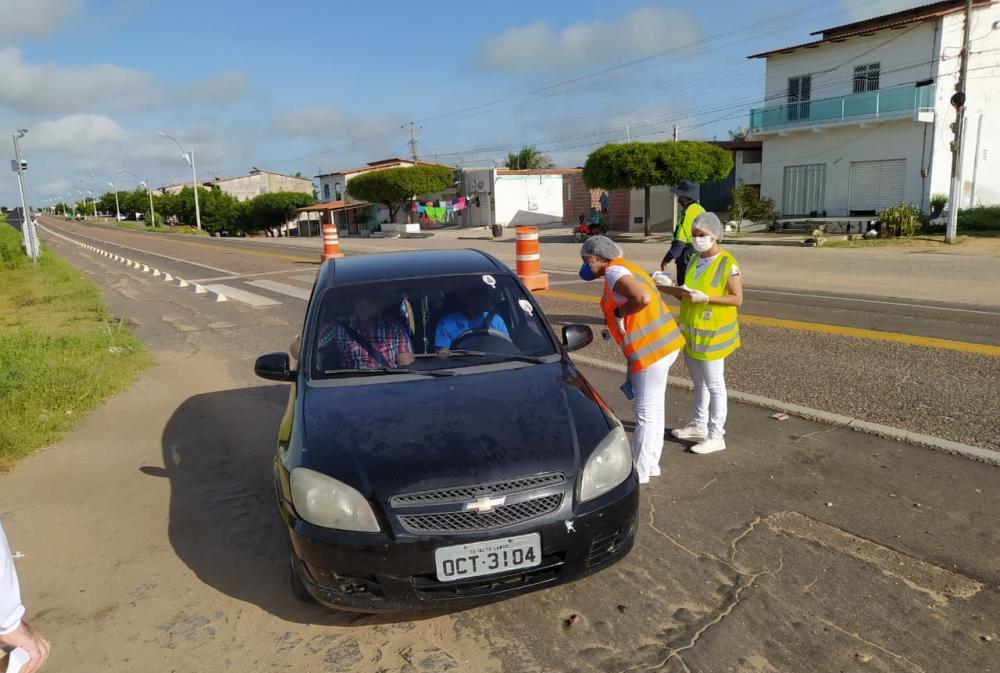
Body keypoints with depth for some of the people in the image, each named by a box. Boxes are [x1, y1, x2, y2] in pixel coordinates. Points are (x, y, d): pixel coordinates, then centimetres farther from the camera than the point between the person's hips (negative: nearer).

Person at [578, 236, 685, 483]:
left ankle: (640, 472, 12)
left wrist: (619, 313, -13)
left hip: (652, 349, -10)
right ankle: (650, 464, 31)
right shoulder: (625, 268, 17)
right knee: (654, 409, 18)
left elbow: (643, 298, -30)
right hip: (663, 343, 10)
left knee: (647, 413, 1)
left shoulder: (614, 271, -13)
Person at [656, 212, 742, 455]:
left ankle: (716, 436, 11)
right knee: (698, 382, 19)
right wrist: (665, 287, -4)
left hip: (711, 333, -7)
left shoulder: (727, 264, -15)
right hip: (691, 330, 7)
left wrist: (706, 298, -26)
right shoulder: (694, 260, 7)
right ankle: (698, 425, 33)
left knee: (714, 385, 2)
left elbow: (738, 299, -17)